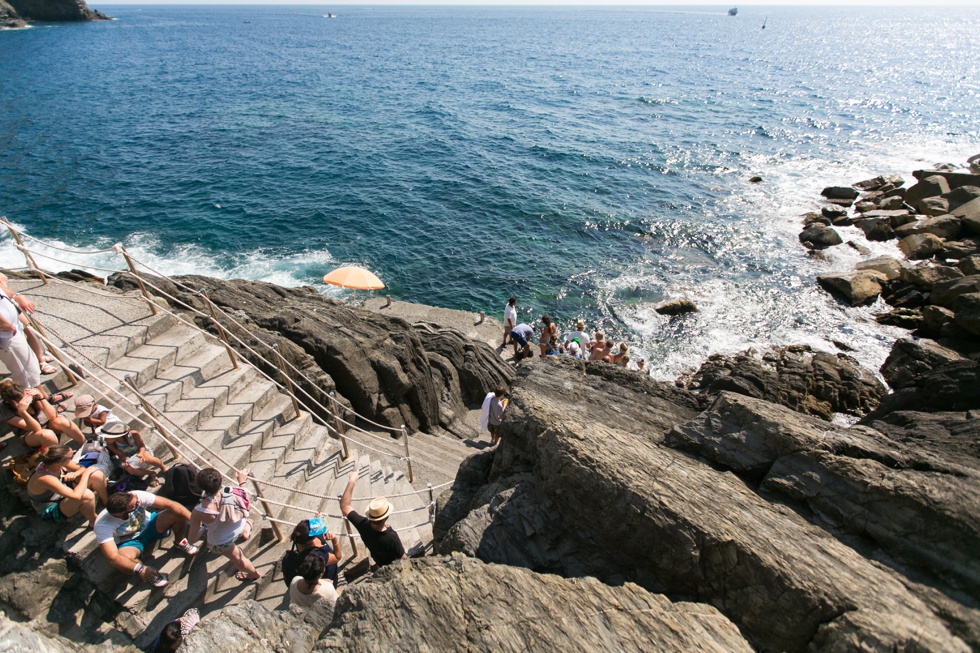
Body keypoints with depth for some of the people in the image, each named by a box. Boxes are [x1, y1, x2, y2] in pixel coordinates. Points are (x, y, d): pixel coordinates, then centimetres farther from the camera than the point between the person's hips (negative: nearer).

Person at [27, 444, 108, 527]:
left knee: (97, 475, -12)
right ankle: (93, 523, -9)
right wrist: (86, 473, -33)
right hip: (50, 512, -8)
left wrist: (76, 473, -26)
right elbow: (76, 496, -45)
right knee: (86, 495, -36)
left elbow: (82, 469, -2)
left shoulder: (53, 462, -16)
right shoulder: (44, 478, -37)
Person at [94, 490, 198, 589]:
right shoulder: (102, 525, -34)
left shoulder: (137, 496, -32)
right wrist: (140, 569, -50)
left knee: (178, 513, -25)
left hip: (149, 525, 2)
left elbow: (170, 505, -30)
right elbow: (112, 558, -39)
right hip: (129, 542, -2)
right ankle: (150, 574, -5)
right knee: (124, 558, -37)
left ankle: (180, 542, 6)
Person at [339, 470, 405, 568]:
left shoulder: (363, 525, -32)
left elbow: (344, 506, -20)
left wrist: (351, 482, -24)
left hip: (379, 564, 5)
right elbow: (403, 559, -28)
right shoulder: (392, 537, -44)